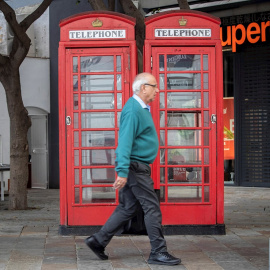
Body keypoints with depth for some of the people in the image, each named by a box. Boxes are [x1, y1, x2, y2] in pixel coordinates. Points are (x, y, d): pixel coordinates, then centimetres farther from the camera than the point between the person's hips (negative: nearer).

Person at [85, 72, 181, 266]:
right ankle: (158, 252, -1)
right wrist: (122, 172, -29)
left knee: (128, 208, 12)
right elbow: (125, 142, -24)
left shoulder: (141, 108, 16)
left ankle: (98, 241, 15)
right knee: (152, 208, -6)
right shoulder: (133, 110, -17)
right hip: (135, 166, -10)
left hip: (139, 167, 10)